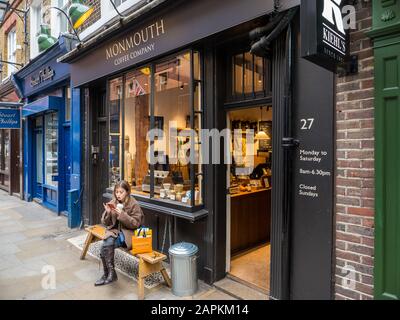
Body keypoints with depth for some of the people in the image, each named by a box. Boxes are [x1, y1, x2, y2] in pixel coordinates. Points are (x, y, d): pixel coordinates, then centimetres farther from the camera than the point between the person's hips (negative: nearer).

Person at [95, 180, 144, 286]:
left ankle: (109, 274, -11)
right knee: (105, 246, -25)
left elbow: (135, 224, -12)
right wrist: (108, 213, -13)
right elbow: (105, 223, 7)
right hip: (114, 231, 4)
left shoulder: (134, 205, -8)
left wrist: (122, 214, -23)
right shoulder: (112, 203, 4)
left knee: (107, 245, -28)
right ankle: (109, 273, -6)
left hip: (127, 233, -4)